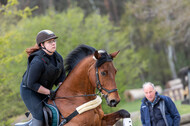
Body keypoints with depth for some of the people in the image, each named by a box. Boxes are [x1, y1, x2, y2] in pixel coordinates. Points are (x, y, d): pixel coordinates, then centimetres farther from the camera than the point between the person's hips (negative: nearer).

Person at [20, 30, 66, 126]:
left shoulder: (58, 57, -6)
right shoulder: (38, 62, -31)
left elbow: (62, 75, 8)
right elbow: (31, 84, -28)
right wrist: (49, 92, -23)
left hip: (45, 89, 8)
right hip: (29, 90, -8)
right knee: (39, 116, -15)